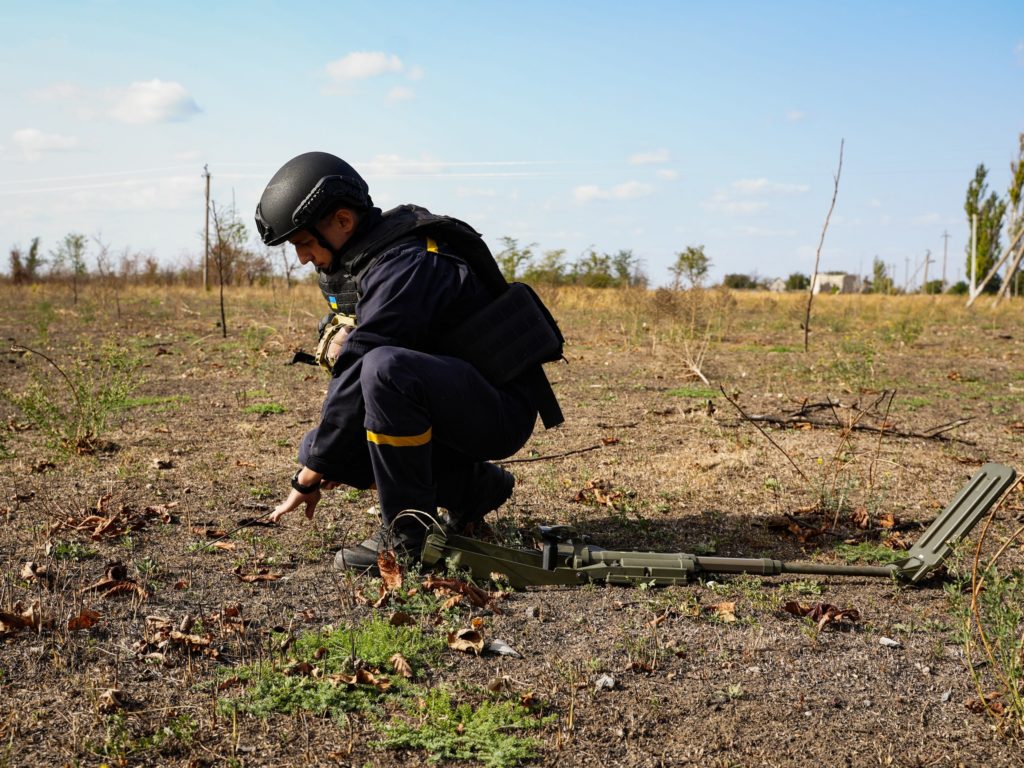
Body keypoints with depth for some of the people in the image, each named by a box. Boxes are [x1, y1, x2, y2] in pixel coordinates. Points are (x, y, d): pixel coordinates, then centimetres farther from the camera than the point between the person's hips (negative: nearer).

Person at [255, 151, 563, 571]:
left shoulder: (405, 267, -23)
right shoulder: (369, 258, 8)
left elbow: (359, 375, -25)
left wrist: (311, 477, -17)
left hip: (501, 408, -10)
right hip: (454, 402, 10)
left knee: (384, 369, -36)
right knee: (319, 446, 1)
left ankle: (408, 532, -20)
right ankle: (470, 487, 9)